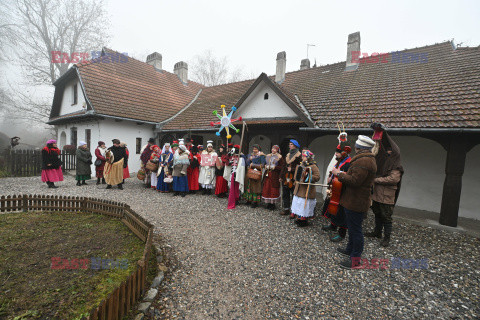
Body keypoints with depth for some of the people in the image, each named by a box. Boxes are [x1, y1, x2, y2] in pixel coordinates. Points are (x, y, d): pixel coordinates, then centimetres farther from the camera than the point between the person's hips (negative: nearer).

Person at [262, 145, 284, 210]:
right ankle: (269, 203, 16)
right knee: (267, 188, 4)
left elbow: (282, 167, -5)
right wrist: (266, 166, 2)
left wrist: (275, 167, -16)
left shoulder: (279, 157, -2)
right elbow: (265, 163, 23)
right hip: (268, 174, 5)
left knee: (274, 189, -2)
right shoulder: (268, 156, 13)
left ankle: (273, 204, 9)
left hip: (275, 175, -5)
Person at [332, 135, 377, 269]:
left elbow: (354, 181, -28)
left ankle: (355, 261, 11)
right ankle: (350, 249, 41)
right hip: (355, 201, 11)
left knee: (355, 229, -1)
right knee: (353, 227, 23)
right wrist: (344, 174, 9)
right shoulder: (367, 159, 15)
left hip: (356, 202, -11)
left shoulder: (363, 161, -22)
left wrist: (339, 174, -16)